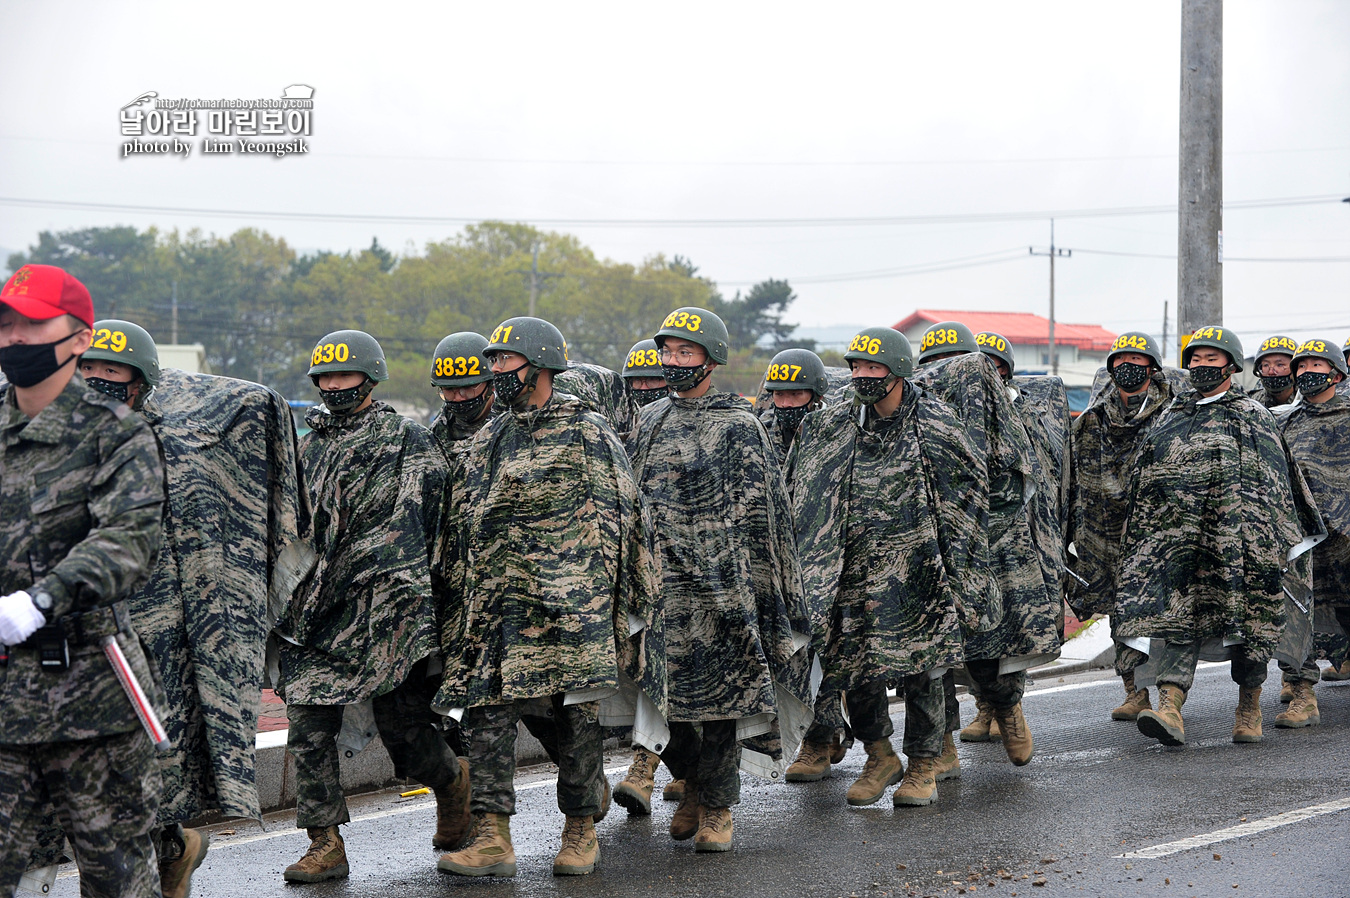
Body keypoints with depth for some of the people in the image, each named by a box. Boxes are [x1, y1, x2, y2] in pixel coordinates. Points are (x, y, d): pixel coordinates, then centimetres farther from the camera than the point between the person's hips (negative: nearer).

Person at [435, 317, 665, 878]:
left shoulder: (586, 433, 0)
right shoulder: (490, 438, 17)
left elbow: (616, 520, -1)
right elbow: (464, 520, 21)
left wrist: (599, 594, -7)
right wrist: (466, 593, 15)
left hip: (569, 600, -5)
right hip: (496, 601, 5)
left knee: (577, 714, 0)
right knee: (486, 710, -5)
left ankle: (580, 832, 12)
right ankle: (493, 838, -5)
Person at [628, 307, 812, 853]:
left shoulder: (738, 427, -2)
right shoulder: (650, 422, 14)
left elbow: (752, 514, -4)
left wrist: (740, 585, -9)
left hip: (719, 583, -5)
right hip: (660, 582, 5)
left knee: (720, 688, -2)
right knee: (668, 688, 6)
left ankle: (717, 807, 5)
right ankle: (692, 786, 24)